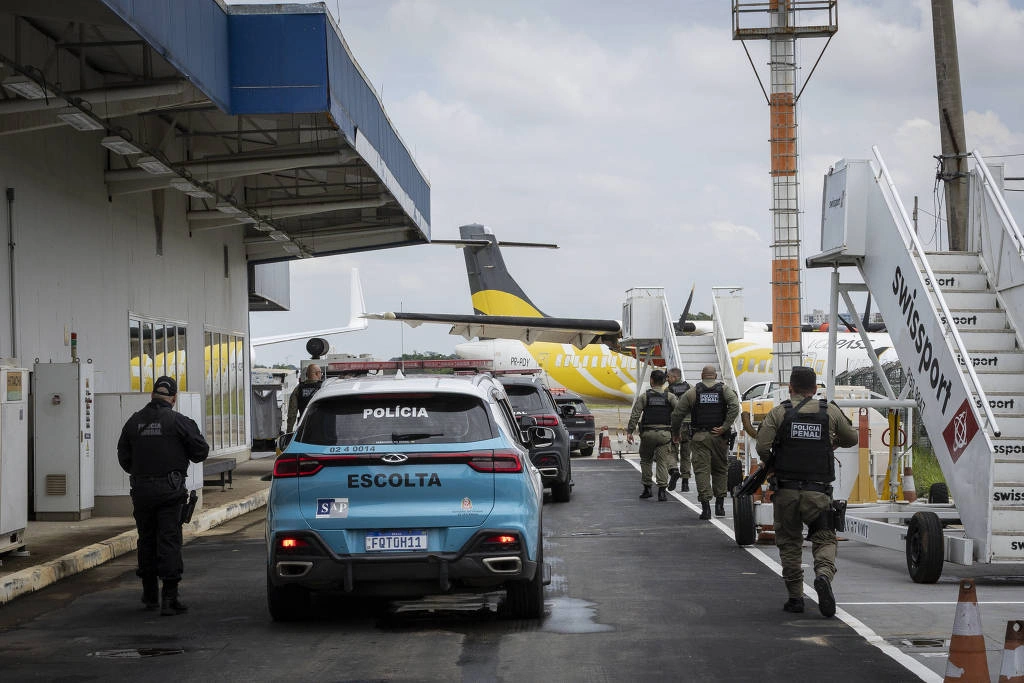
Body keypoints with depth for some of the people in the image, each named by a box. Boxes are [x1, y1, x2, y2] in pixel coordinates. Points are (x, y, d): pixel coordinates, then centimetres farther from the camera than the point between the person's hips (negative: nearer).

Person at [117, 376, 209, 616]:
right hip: (169, 490, -4)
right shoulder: (178, 421, -8)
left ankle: (150, 594, 23)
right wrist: (182, 456, 15)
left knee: (146, 541, 15)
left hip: (141, 490, 4)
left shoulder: (134, 422, 5)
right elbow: (201, 451, -6)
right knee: (169, 541, -3)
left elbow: (124, 457, 10)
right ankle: (169, 598, -9)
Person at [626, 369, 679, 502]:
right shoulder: (670, 396, 3)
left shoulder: (644, 396, 2)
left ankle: (647, 488, 14)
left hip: (647, 433, 0)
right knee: (662, 462, 1)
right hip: (664, 434, 0)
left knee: (645, 460, 15)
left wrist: (629, 431, -3)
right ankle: (662, 490, -8)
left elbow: (635, 415, -4)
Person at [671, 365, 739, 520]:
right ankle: (720, 504, 14)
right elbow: (735, 406, -14)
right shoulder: (725, 390, 4)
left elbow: (677, 414, 2)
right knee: (720, 469, 15)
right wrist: (724, 427, -14)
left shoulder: (692, 392, 4)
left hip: (699, 437, -1)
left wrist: (676, 433, 17)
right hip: (719, 437, 1)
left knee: (702, 470, 0)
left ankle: (705, 505, -10)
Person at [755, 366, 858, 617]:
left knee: (789, 542, 13)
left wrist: (770, 460, 12)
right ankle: (824, 574, -22)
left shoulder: (779, 413, -1)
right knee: (824, 540, 7)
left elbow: (762, 447, -9)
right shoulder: (831, 412, 4)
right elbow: (851, 439, 17)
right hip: (818, 491, 0)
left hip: (786, 490, 0)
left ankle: (795, 597, 11)